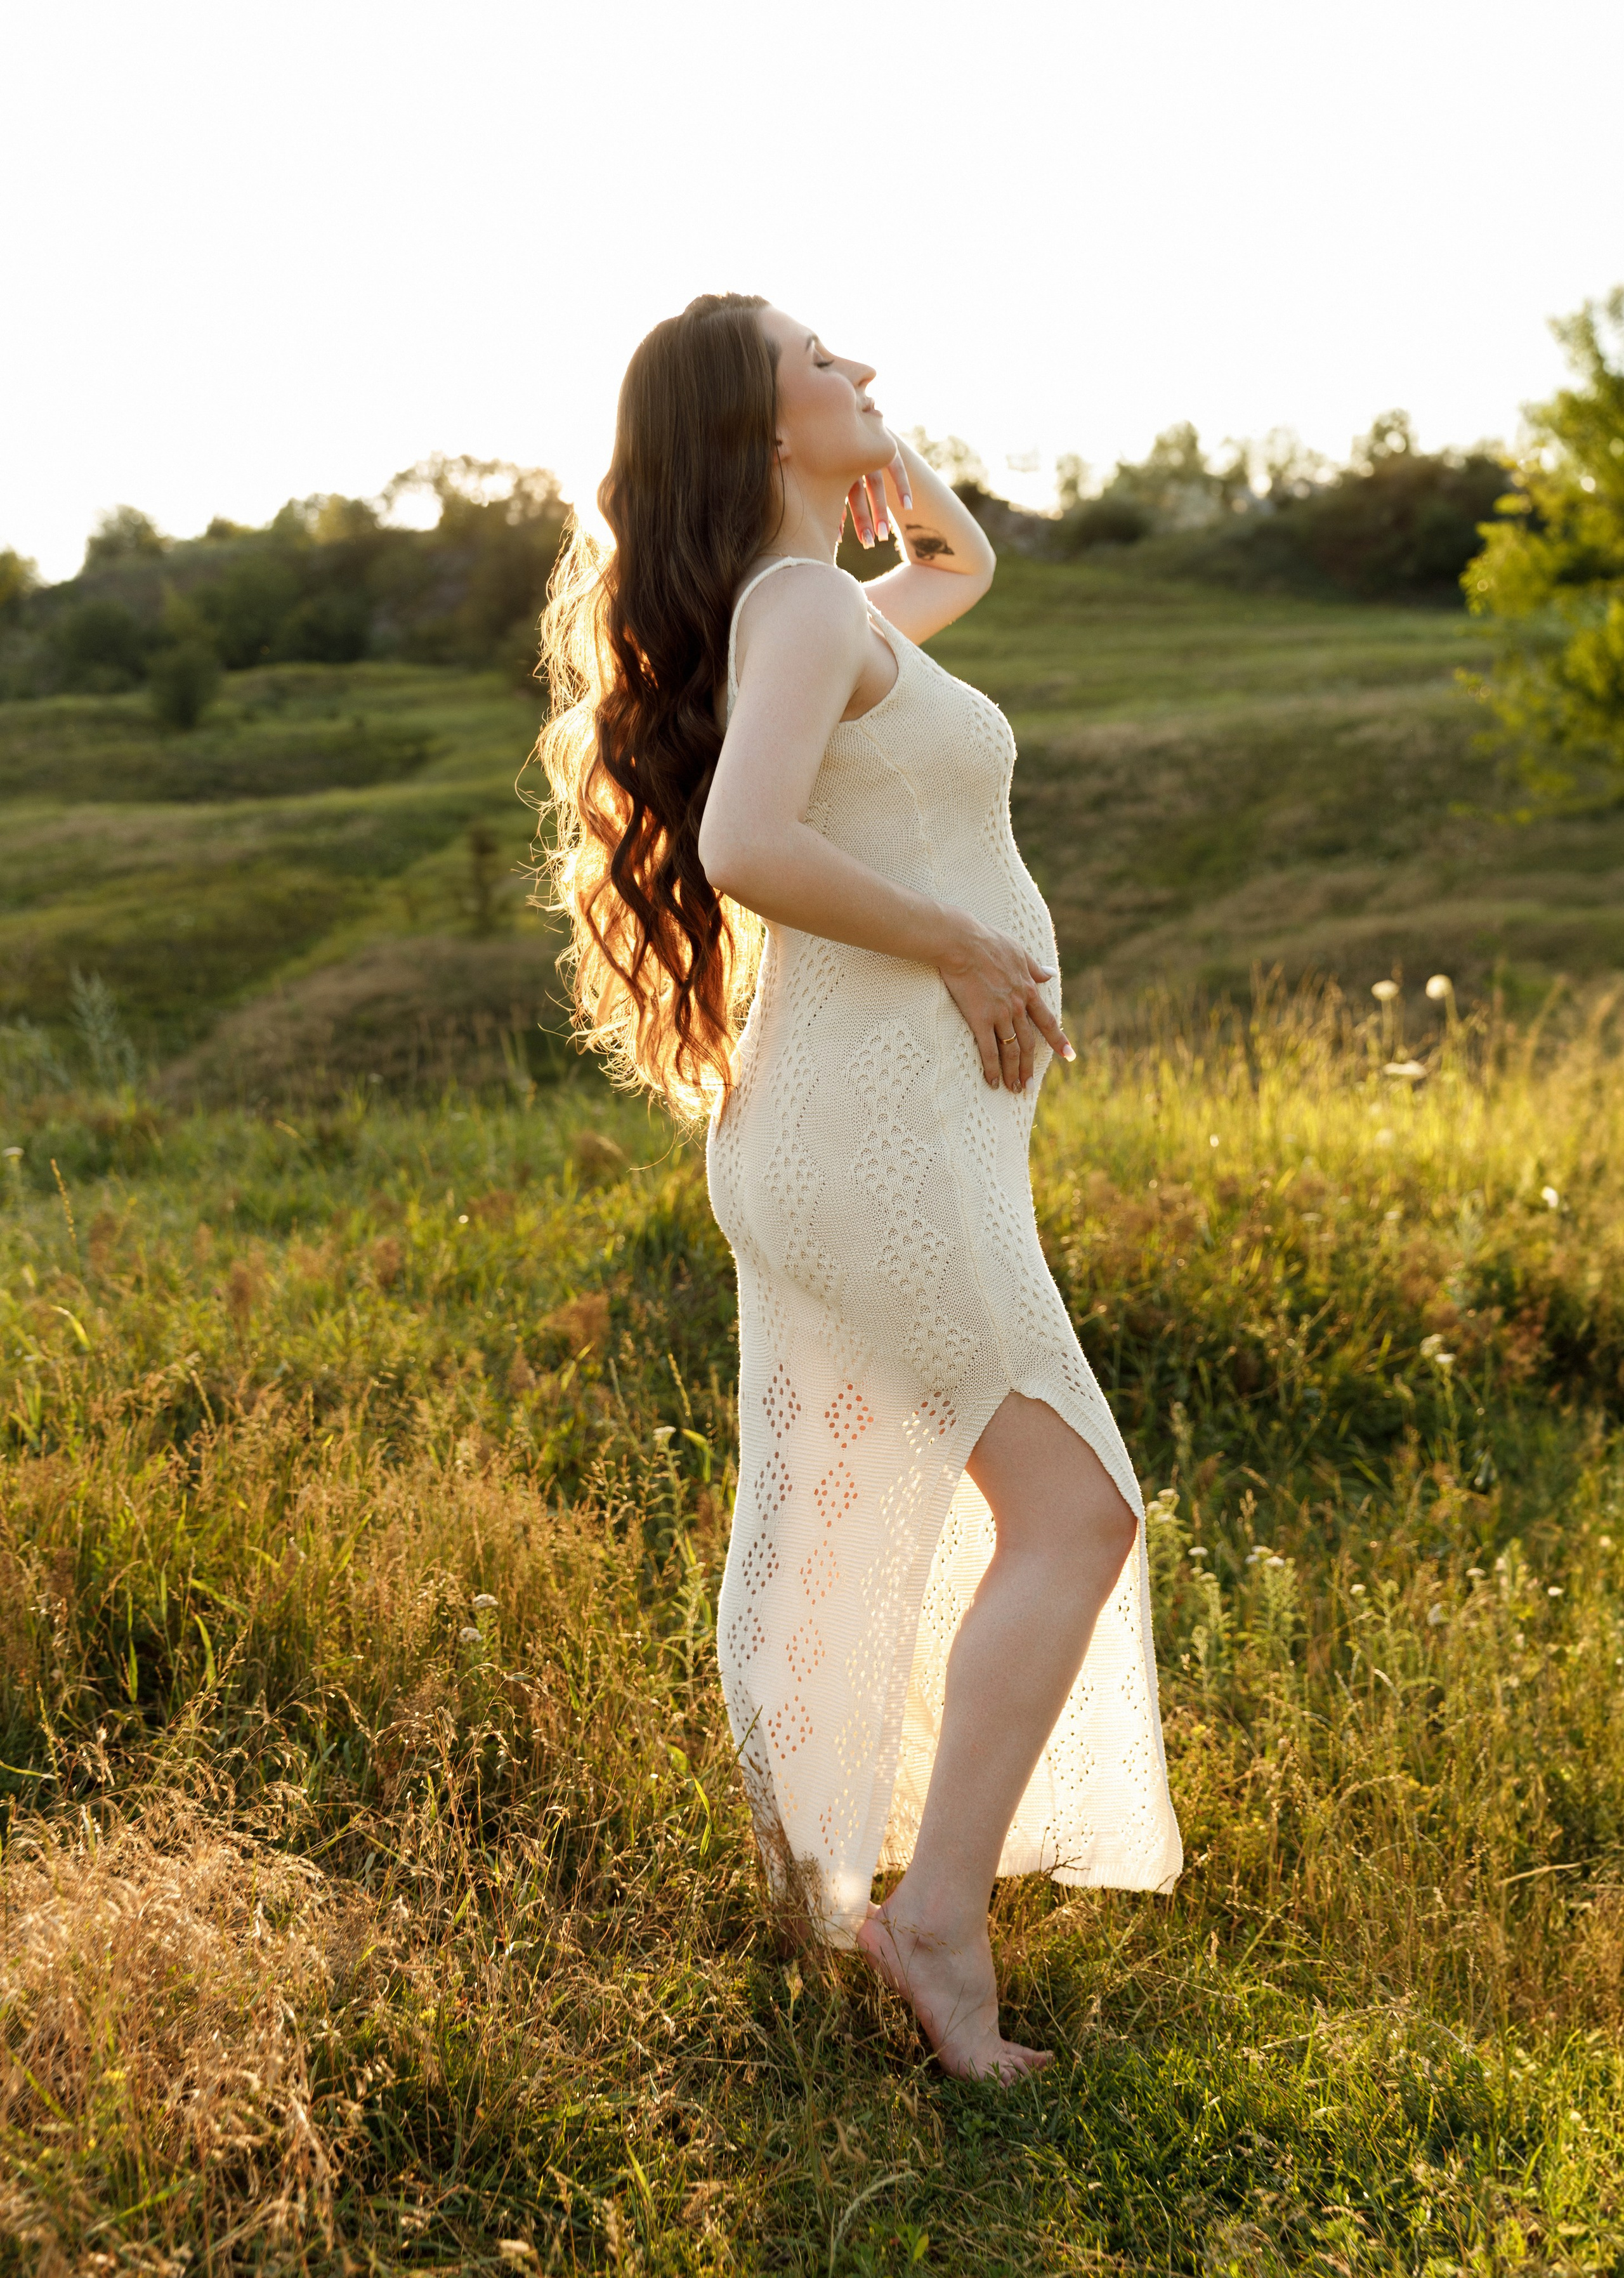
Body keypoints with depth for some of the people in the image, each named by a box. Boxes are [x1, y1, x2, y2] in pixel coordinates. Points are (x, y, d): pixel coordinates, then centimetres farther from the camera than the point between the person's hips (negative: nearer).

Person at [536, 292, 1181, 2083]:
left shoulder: (822, 606, 19)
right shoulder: (804, 604, -10)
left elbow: (964, 562, 38)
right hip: (883, 1122, -10)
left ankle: (811, 1902, 27)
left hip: (831, 1136, 10)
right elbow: (746, 845, -27)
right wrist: (965, 943, -16)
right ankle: (940, 1917, -3)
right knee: (1073, 1516, -6)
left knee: (833, 1540, 15)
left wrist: (881, 449, 20)